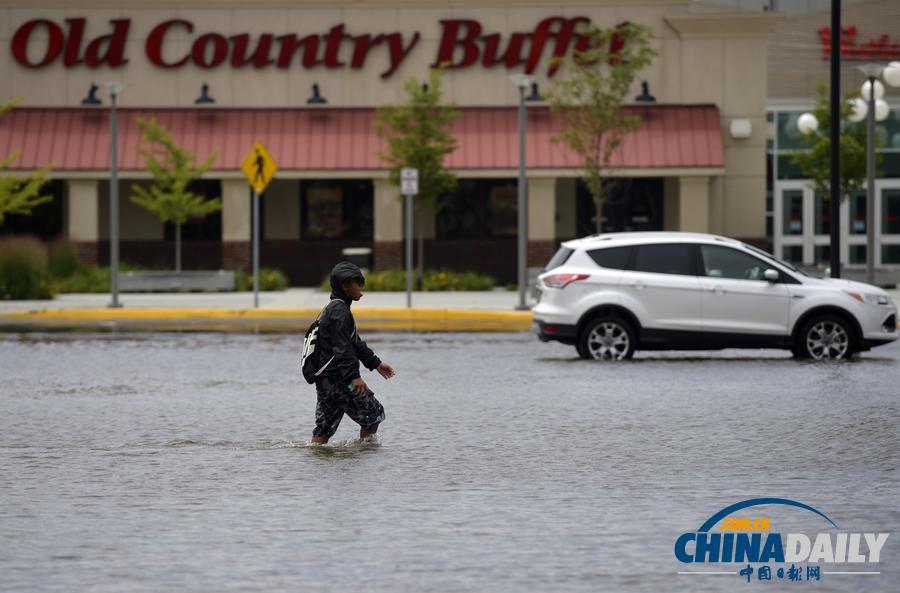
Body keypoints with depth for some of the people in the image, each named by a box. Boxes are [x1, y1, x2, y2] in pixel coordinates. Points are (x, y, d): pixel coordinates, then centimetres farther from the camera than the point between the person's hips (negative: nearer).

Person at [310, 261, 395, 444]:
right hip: (338, 379, -10)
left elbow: (355, 343, 28)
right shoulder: (339, 310, -13)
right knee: (374, 414, 3)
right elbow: (342, 347, -23)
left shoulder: (332, 308, 21)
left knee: (324, 428, 7)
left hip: (324, 380, 10)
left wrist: (375, 363, 31)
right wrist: (354, 376, -28)